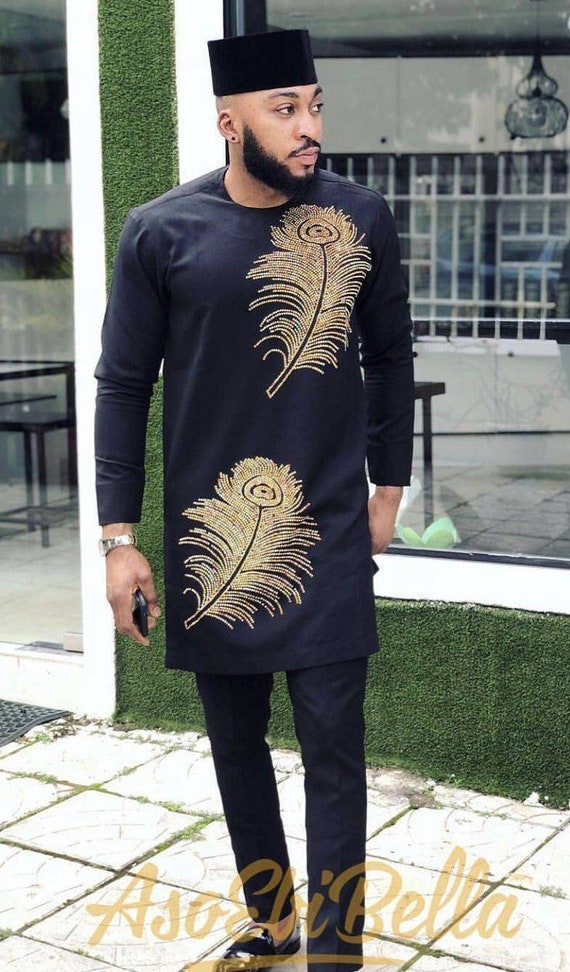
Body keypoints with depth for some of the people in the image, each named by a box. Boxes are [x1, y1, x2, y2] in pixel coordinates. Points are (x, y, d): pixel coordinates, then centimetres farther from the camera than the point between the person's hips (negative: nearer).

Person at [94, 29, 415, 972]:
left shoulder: (362, 218, -2)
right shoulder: (161, 232, -5)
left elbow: (390, 357, 10)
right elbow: (123, 385, -1)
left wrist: (389, 485, 11)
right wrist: (119, 538, -3)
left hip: (328, 533, 0)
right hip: (208, 538, 1)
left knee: (333, 745, 1)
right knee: (236, 743, 13)